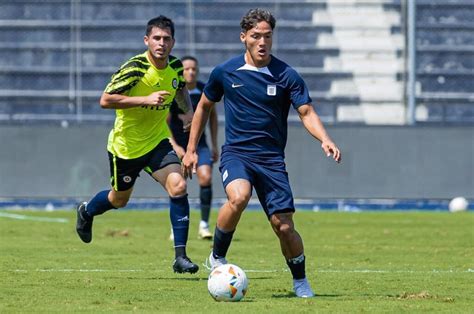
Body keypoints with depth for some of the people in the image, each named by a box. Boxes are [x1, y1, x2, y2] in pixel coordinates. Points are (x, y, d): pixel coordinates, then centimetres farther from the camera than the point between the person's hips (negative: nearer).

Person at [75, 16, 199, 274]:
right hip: (126, 144, -4)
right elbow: (105, 100, -27)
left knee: (178, 187, -19)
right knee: (119, 199, 16)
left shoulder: (176, 67, -4)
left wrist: (188, 110, 1)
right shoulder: (135, 68, -23)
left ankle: (180, 256, -15)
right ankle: (86, 212, 52)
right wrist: (146, 100, -33)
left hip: (157, 141, 4)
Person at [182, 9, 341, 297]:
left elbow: (307, 113, -8)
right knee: (239, 197, -33)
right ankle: (217, 257, -12)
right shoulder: (225, 72, 1)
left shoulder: (286, 75, -4)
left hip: (272, 158, 1)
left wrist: (325, 140, -28)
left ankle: (301, 282, 18)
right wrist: (191, 150, 15)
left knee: (284, 226, -5)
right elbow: (204, 107, 15)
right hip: (236, 152, 0)